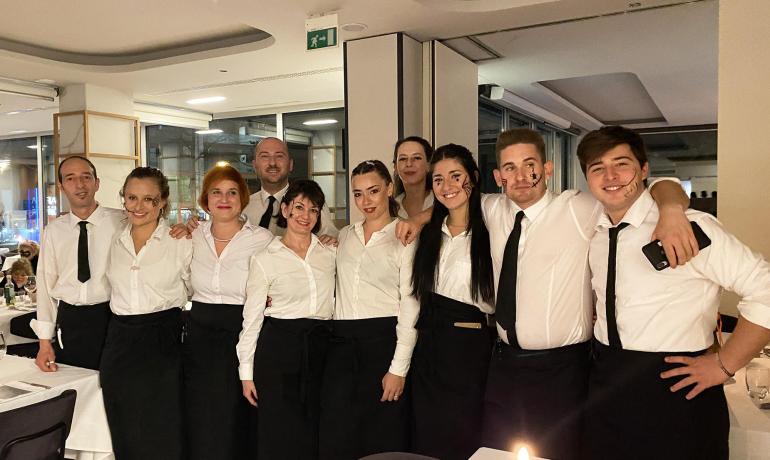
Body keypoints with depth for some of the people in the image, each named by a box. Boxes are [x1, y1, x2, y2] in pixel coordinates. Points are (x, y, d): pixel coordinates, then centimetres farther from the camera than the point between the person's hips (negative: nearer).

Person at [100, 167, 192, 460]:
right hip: (120, 342, 4)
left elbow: (194, 291, 8)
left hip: (163, 343, -4)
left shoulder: (181, 242, -5)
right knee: (124, 436, 13)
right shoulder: (114, 241, 8)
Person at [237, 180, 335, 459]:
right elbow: (252, 317, -1)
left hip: (319, 347, 3)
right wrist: (246, 372, -1)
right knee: (280, 434, 5)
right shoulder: (264, 259, -2)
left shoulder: (331, 253, 6)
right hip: (279, 348, -3)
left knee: (313, 434, 11)